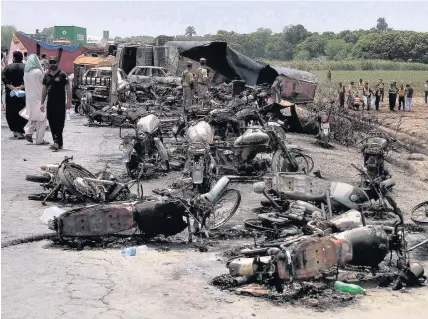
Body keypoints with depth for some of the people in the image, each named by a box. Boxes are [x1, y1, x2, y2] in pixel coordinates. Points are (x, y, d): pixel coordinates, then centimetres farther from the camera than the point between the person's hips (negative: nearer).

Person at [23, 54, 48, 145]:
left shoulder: (26, 72, 4)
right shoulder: (38, 72, -15)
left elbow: (26, 85, 12)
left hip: (29, 98, 6)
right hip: (38, 98, -6)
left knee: (33, 117, 21)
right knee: (41, 118, 2)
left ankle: (28, 132, 2)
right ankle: (39, 140, 2)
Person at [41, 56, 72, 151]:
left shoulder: (62, 75, -3)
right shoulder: (47, 75, 13)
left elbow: (68, 88, -7)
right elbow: (44, 89, 17)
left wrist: (69, 101, -15)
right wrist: (42, 103, 14)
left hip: (60, 103, -6)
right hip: (50, 103, 6)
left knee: (59, 123, -10)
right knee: (52, 123, 7)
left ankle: (57, 142, -16)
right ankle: (59, 143, 15)